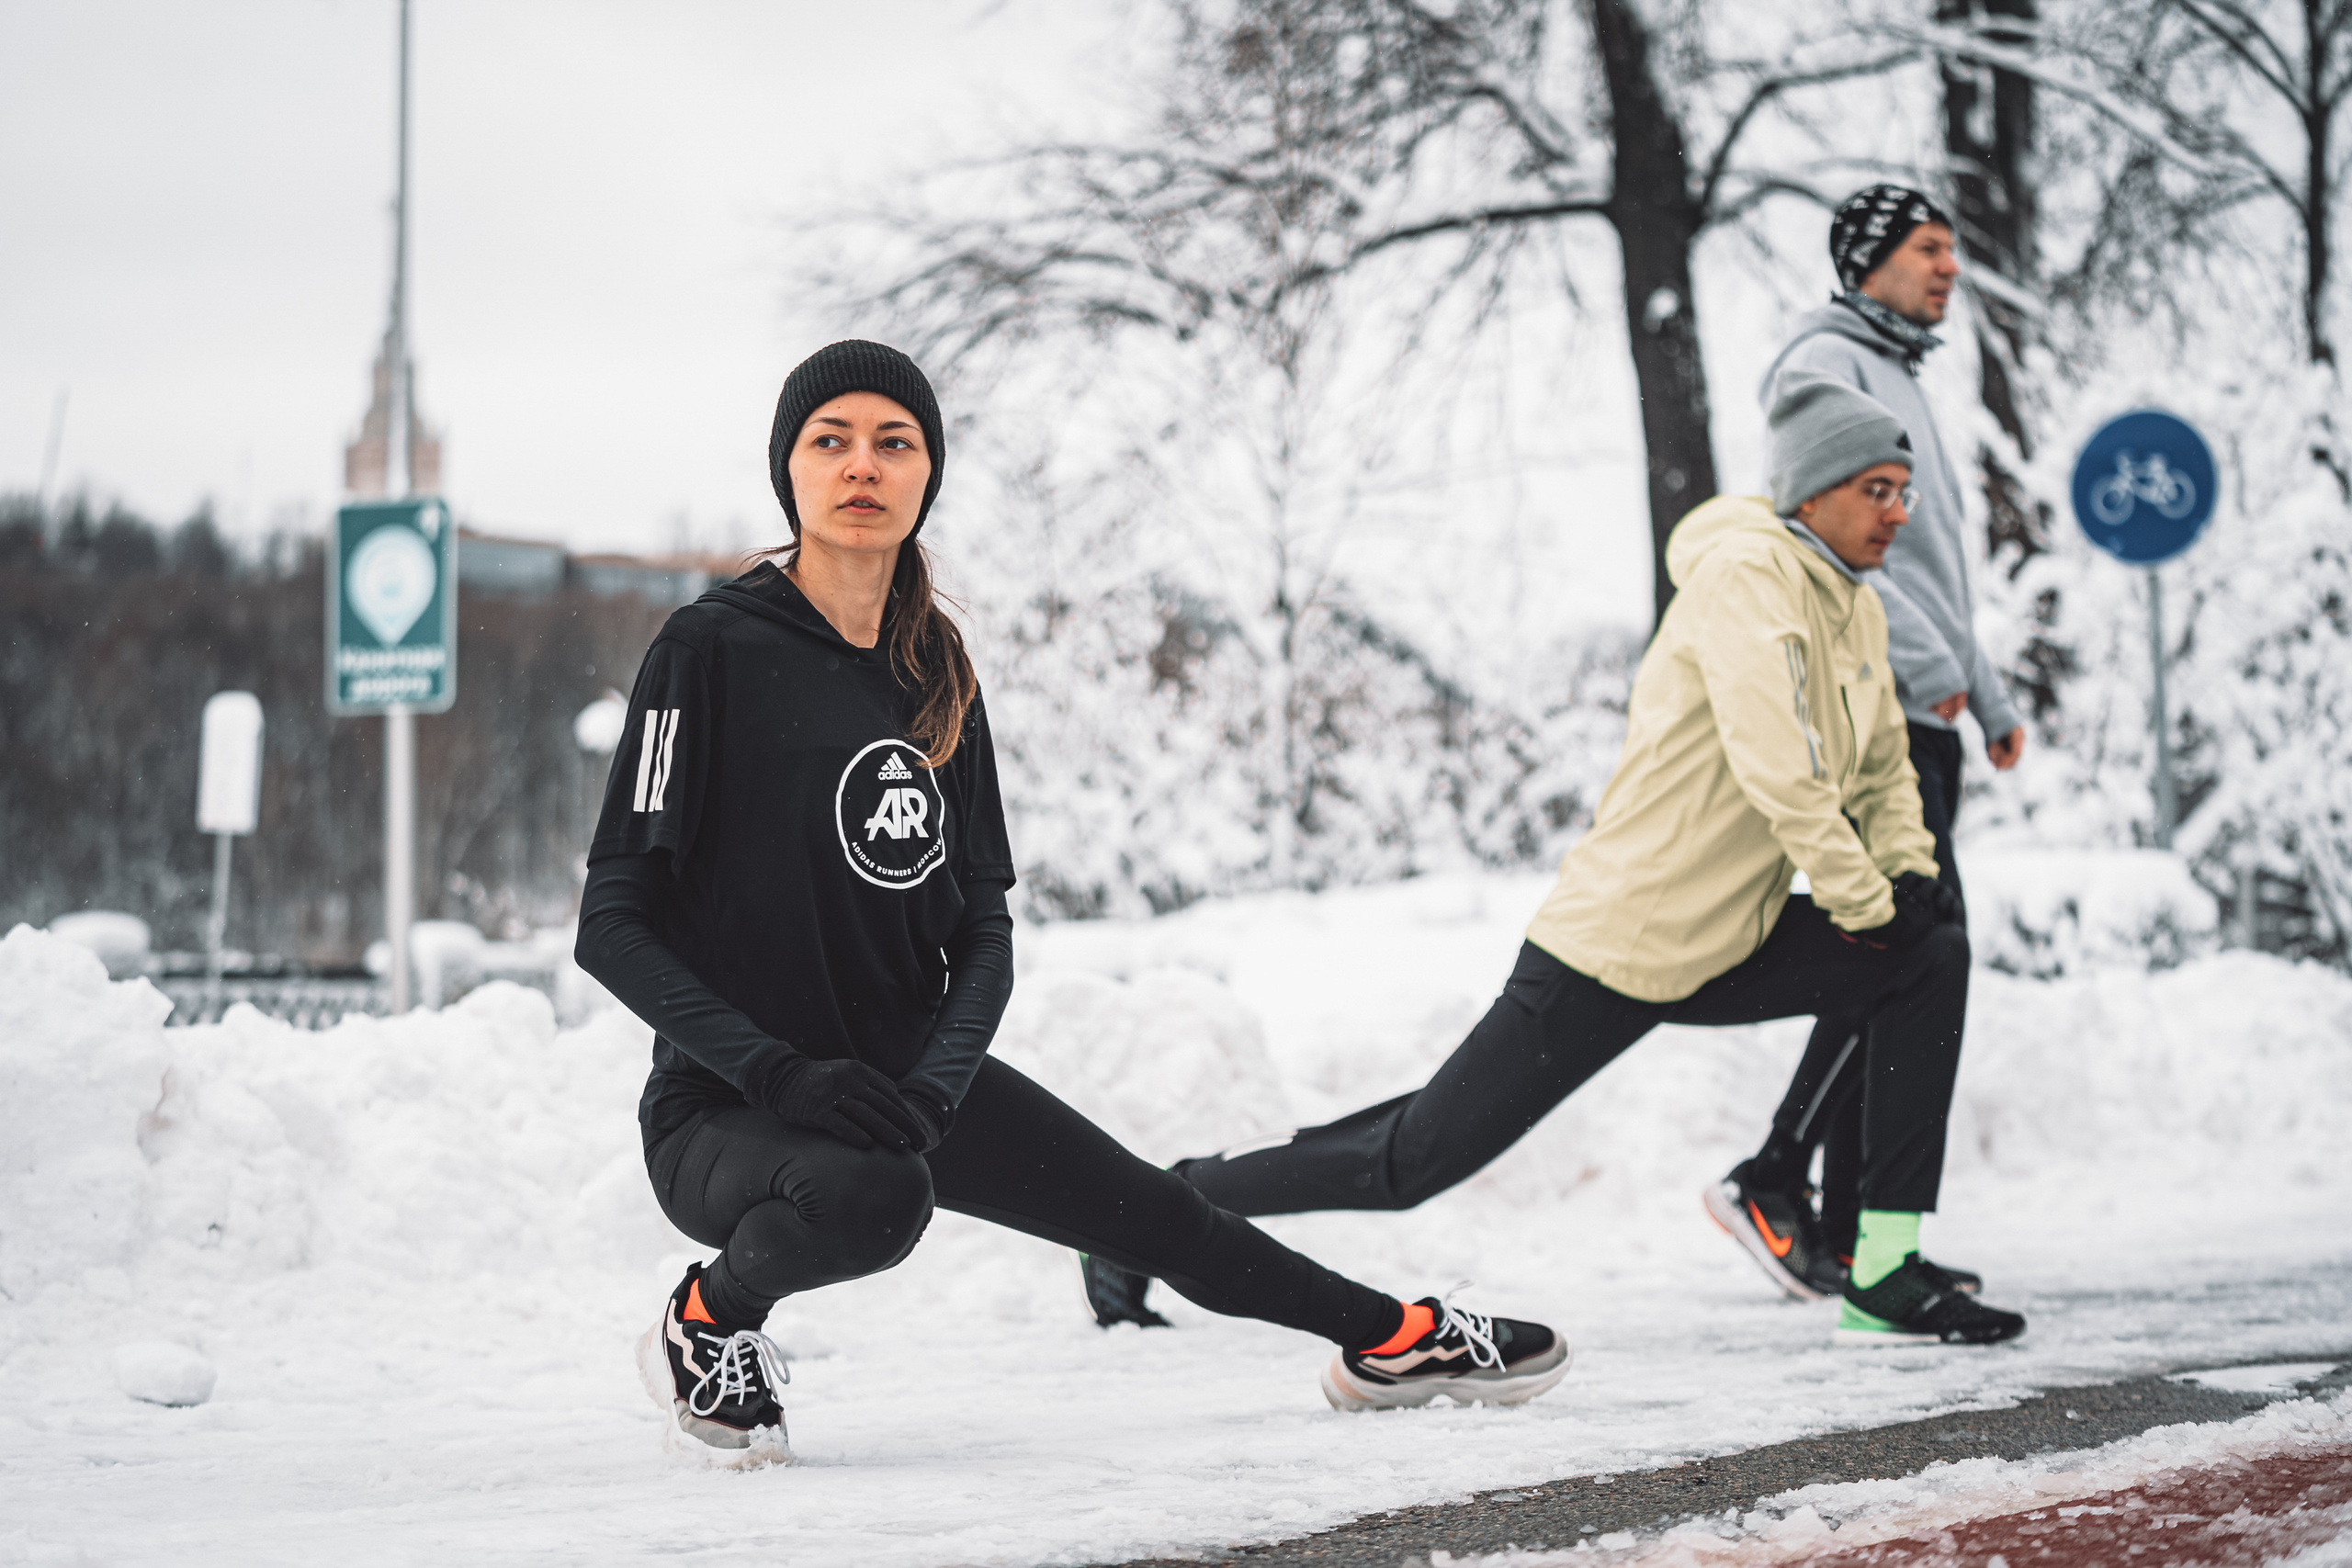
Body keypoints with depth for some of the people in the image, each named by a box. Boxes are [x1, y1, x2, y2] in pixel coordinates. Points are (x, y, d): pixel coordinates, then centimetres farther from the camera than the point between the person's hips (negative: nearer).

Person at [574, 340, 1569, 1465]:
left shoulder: (938, 674, 7)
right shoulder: (714, 649, -13)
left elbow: (983, 929, 6)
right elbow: (613, 922, -16)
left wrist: (938, 1081, -15)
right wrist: (777, 1071, -26)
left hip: (915, 1075, 6)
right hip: (728, 1113, -6)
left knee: (1158, 1214, 10)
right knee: (874, 1196, -37)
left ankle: (1389, 1339, 33)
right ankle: (709, 1322, -8)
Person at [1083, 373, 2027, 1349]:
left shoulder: (1856, 609, 11)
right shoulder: (1746, 571, -18)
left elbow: (1883, 772, 24)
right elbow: (1775, 766, -26)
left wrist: (1908, 873, 5)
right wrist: (1866, 903, -17)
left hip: (1730, 948, 9)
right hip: (1614, 948, -9)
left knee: (1932, 957, 0)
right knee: (1412, 1161, -5)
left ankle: (1884, 1278, 2)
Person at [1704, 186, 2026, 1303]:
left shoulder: (1899, 381, 26)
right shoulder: (1826, 362, -5)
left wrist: (1990, 701, 28)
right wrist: (1930, 668, -19)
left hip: (1921, 721, 10)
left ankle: (1843, 1233, 7)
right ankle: (1774, 1184, -15)